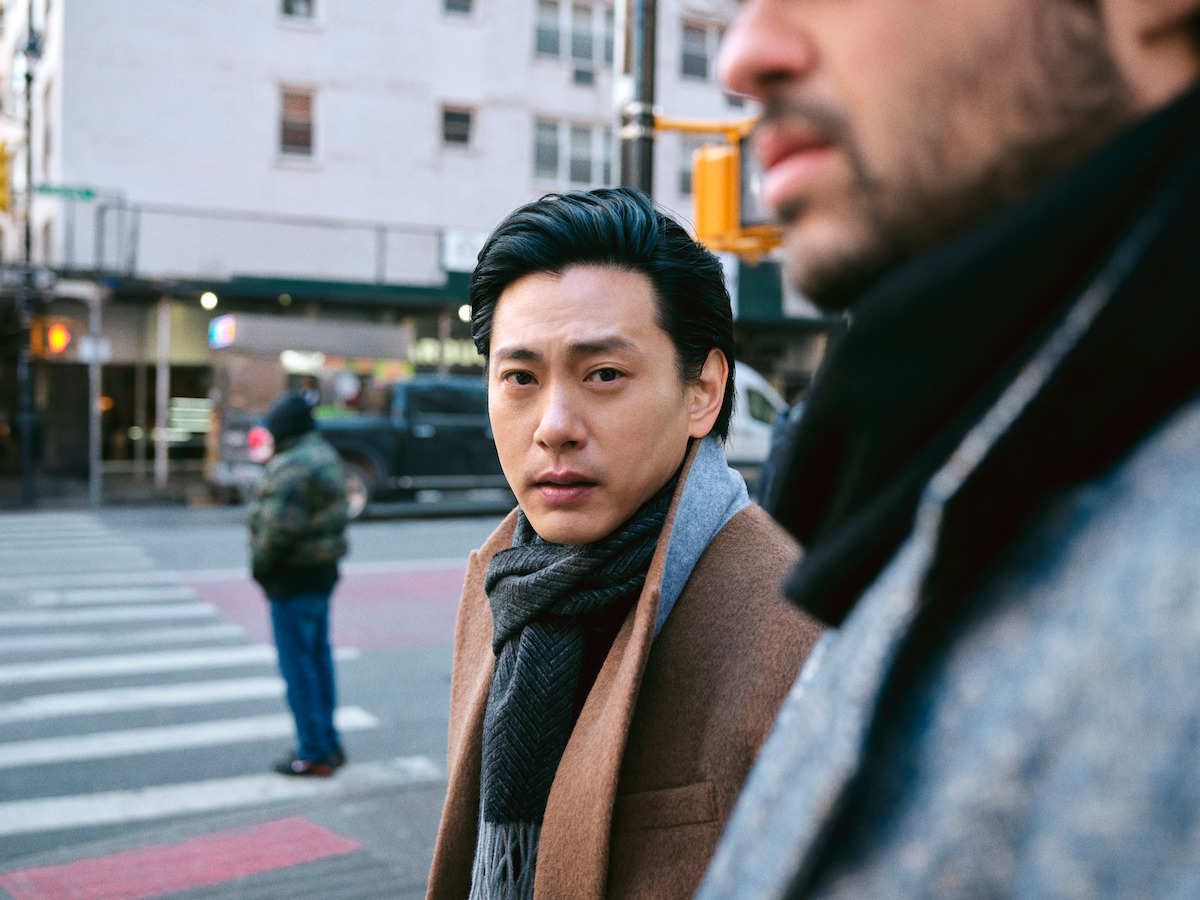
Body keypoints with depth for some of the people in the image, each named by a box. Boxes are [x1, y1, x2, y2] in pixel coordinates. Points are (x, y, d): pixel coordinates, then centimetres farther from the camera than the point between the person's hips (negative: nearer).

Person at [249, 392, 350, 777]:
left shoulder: (292, 467, -20)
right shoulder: (325, 455, 11)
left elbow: (280, 529, -23)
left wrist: (259, 565, -9)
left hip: (294, 577, -10)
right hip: (323, 571, 10)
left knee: (297, 664, -2)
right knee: (318, 655, 17)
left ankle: (314, 753, 4)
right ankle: (328, 744, 26)